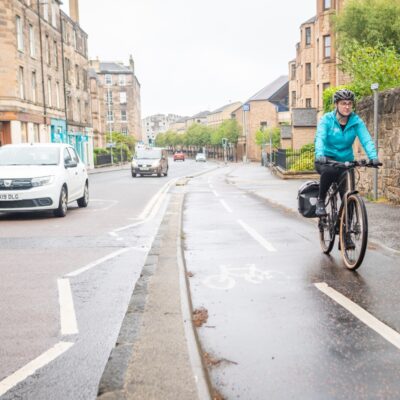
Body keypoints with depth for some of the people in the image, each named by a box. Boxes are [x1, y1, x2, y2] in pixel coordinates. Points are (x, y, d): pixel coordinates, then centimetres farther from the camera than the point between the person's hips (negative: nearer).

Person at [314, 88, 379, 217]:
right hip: (326, 160, -2)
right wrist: (319, 155, -44)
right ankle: (321, 201, -13)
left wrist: (373, 157, -35)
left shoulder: (356, 121, -4)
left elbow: (366, 140, -16)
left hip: (346, 161, 3)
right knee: (329, 171, -36)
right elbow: (320, 138, -24)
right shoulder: (327, 119, -9)